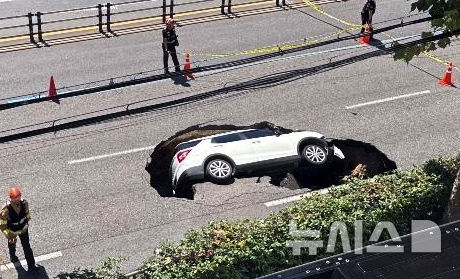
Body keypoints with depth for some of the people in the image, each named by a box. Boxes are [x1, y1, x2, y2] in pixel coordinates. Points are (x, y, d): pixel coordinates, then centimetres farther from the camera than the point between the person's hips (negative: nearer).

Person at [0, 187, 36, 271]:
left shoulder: (24, 203, -27)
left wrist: (27, 221, 14)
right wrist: (9, 236, -24)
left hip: (23, 229, 2)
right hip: (12, 231, -2)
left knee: (27, 246, 11)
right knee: (12, 244, 29)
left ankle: (31, 265, 28)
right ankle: (12, 256, 62)